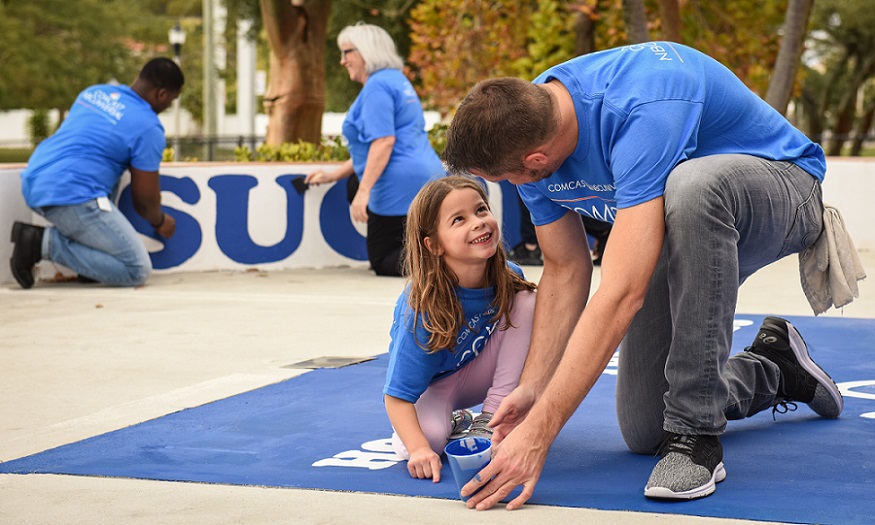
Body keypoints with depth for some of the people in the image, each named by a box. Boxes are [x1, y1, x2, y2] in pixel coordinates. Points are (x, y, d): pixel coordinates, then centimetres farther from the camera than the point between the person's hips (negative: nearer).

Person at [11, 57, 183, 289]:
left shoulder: (94, 91, 17)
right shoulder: (149, 128, -5)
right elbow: (145, 199, 1)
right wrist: (160, 222, 23)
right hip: (70, 197, -9)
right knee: (138, 270, -5)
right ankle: (46, 242, -9)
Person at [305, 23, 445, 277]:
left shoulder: (377, 86, -10)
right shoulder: (398, 81, 21)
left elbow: (384, 142, -22)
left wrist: (364, 191, -25)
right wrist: (333, 175, 26)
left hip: (402, 186, -9)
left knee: (383, 262, 1)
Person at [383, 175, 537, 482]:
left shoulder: (508, 279, -18)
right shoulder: (424, 310, -33)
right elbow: (397, 395, -31)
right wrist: (419, 448, -47)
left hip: (478, 373, 5)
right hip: (431, 385, -5)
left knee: (526, 301, -18)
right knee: (428, 436, -38)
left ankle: (488, 423, -15)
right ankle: (453, 421, 2)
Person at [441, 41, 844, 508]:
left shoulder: (642, 110, -40)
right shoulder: (523, 124, -14)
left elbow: (621, 293, -44)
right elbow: (566, 270, -3)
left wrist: (537, 434, -44)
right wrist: (531, 389, -15)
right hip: (689, 233, 7)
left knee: (692, 183, -43)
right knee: (642, 431, 0)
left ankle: (696, 432, -30)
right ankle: (773, 370, 29)